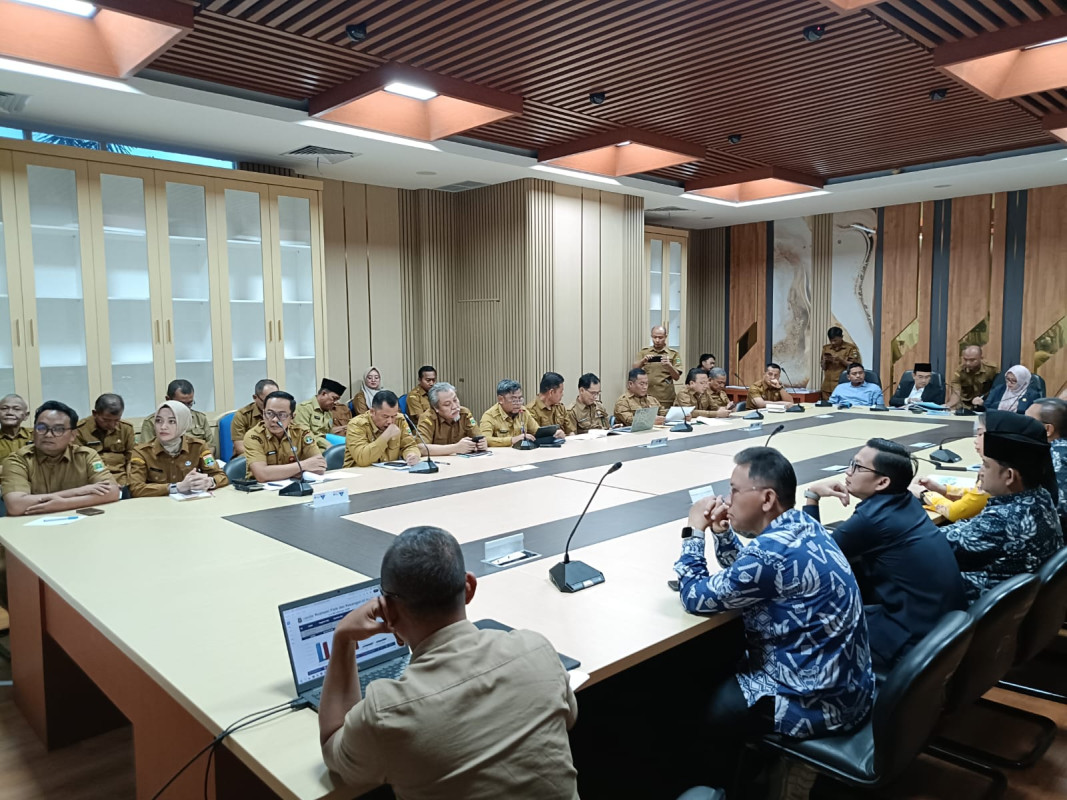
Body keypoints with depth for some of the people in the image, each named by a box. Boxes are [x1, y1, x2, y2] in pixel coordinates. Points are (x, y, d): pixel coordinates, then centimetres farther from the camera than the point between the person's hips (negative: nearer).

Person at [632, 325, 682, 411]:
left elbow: (676, 377, 0)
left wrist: (669, 365, -17)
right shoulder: (643, 352, 9)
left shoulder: (673, 354, 5)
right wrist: (643, 361, -18)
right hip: (646, 397, 1)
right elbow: (634, 369, 0)